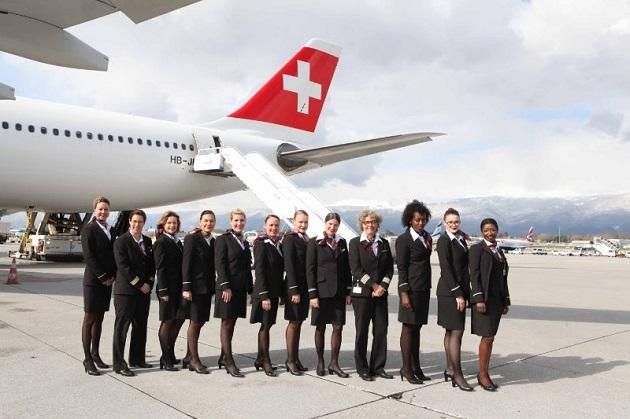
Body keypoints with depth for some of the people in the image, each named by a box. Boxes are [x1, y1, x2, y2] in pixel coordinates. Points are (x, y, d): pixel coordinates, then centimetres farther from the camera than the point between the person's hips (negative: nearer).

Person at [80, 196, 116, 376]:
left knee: (99, 318, 11)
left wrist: (112, 276, 1)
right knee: (89, 319, 0)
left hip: (107, 280, 6)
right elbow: (88, 256, -13)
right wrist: (102, 277, -13)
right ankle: (88, 359, 5)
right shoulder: (89, 229, -7)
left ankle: (95, 354, 20)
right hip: (93, 280, -6)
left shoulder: (110, 230, 12)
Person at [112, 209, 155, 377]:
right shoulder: (121, 241, -8)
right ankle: (119, 364, 4)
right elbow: (123, 267, -15)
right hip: (125, 291, -6)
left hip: (144, 290, 6)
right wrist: (140, 285, -14)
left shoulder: (148, 241, 11)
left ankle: (137, 359, 24)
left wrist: (149, 284, 0)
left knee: (141, 326, 13)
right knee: (122, 327, -1)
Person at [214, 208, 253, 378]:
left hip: (241, 288, 7)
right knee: (226, 324, -2)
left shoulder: (245, 242, 16)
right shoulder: (223, 239, -4)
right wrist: (225, 286, -19)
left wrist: (250, 288, 13)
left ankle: (223, 357, 21)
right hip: (227, 287, -6)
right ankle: (229, 363, -1)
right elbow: (220, 264, -11)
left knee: (231, 323, 11)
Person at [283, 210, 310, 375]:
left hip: (305, 286, 7)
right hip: (294, 286, -7)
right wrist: (294, 290, -19)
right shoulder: (289, 238, -10)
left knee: (299, 322, 12)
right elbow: (289, 265, -15)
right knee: (294, 323, -1)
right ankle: (290, 361, 9)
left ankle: (296, 359, 20)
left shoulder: (306, 239, 13)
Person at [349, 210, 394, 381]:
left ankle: (378, 367, 16)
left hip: (381, 293, 4)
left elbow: (390, 267, 8)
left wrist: (383, 286, -6)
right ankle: (362, 369, 13)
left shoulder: (384, 243, 11)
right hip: (361, 293, -4)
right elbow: (356, 268, -9)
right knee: (362, 332, 3)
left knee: (381, 331, 5)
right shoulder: (355, 243, -1)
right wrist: (373, 285, -12)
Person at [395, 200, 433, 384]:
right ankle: (406, 368, 8)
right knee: (408, 327, 0)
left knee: (417, 327, 12)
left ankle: (416, 366, 20)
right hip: (411, 288, -7)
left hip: (424, 288, 7)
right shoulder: (403, 240, -9)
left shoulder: (426, 237, 12)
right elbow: (402, 268, -12)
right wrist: (404, 294, -15)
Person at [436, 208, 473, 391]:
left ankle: (450, 370, 21)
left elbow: (464, 265, 13)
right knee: (456, 332, -7)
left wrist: (464, 293, 8)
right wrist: (458, 294, -17)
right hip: (450, 291, -8)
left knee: (451, 331, 13)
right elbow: (446, 269, -15)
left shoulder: (461, 239, 13)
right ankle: (457, 375, -2)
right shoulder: (444, 240, -11)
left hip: (460, 290, 8)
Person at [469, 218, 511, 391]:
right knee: (487, 337, -7)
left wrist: (506, 301, 15)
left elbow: (503, 278, 18)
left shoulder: (499, 251, 17)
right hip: (484, 298, -6)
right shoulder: (477, 248, -3)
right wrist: (479, 299, -17)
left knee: (490, 338, 8)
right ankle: (483, 374, 4)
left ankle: (484, 373, 15)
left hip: (497, 299, 6)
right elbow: (474, 275, -10)